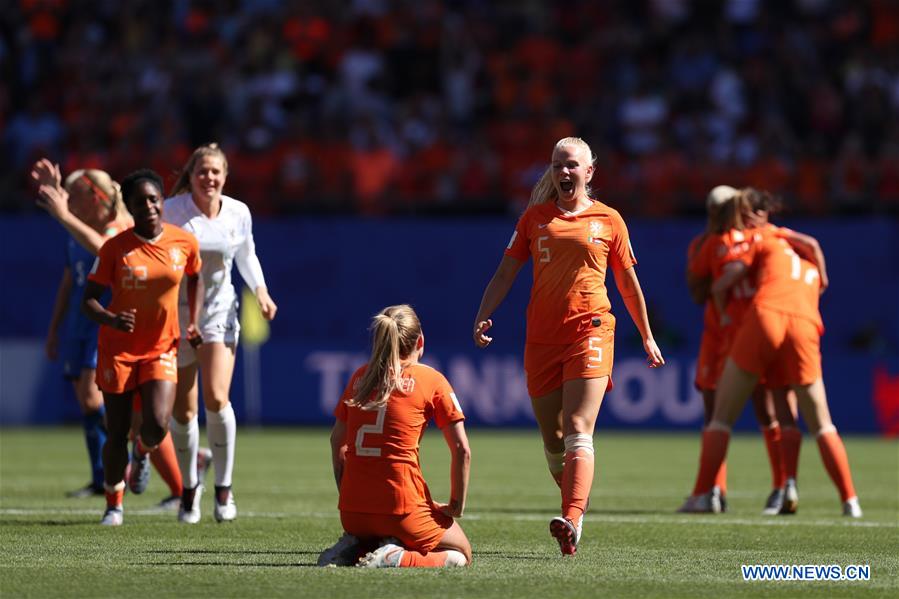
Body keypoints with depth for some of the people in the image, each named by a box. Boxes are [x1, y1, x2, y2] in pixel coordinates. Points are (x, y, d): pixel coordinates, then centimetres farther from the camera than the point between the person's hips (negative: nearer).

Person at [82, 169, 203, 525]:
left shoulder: (184, 242, -5)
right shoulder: (115, 248, -12)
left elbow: (195, 278, 17)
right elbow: (89, 299, -10)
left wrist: (193, 321, 6)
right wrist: (110, 319, -31)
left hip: (162, 348, 1)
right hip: (118, 349, -1)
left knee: (157, 426, -18)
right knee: (117, 434, 3)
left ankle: (143, 451, 21)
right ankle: (114, 505, 25)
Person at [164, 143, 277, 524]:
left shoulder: (238, 214, -1)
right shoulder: (172, 211, -12)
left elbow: (246, 256, 16)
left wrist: (261, 291, 1)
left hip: (220, 310, 1)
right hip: (176, 313, -1)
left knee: (217, 399, -17)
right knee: (183, 410, 1)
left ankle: (224, 488, -1)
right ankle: (189, 488, 24)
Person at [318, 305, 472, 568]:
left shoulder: (361, 376, 12)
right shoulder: (432, 380, -1)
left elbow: (337, 442, 17)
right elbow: (461, 450, -3)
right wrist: (456, 505, 7)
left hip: (352, 513, 5)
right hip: (402, 510, -5)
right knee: (462, 555, 18)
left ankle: (350, 548, 3)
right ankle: (397, 559, -11)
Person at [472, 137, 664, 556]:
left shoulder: (607, 220, 7)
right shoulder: (535, 218, 12)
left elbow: (628, 283, 16)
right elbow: (506, 272, 11)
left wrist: (647, 337, 20)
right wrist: (483, 316, -4)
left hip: (590, 332, -3)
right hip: (541, 339, 3)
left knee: (578, 432, -17)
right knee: (551, 438, 6)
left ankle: (571, 522, -29)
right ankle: (576, 504, 25)